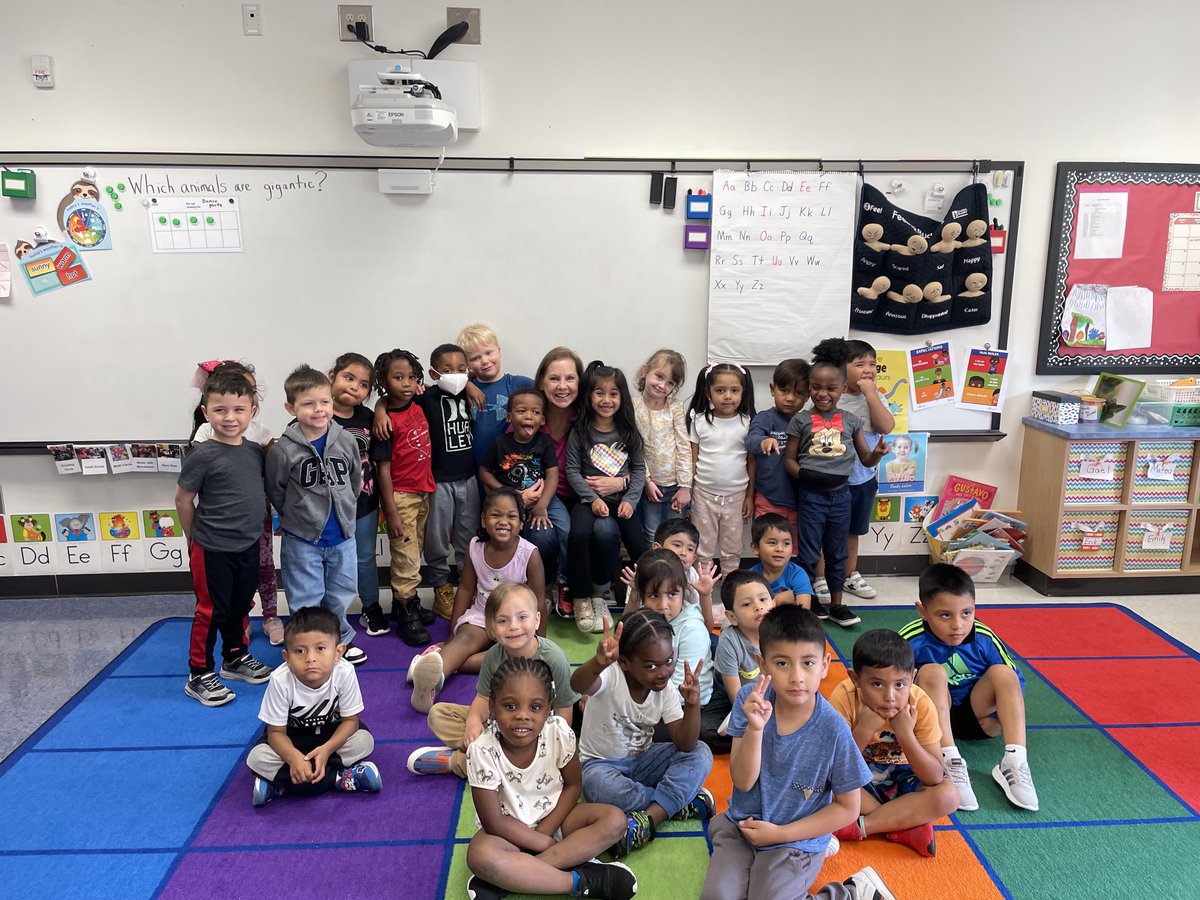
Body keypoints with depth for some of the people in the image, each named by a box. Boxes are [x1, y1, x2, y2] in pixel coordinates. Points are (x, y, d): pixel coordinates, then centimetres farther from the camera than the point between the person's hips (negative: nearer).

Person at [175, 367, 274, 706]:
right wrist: (196, 539, 1)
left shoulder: (256, 451, 0)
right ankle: (199, 677, 21)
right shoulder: (203, 456, -17)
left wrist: (257, 530, 10)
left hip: (248, 547, 6)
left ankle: (236, 658, 39)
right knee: (211, 612, 6)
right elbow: (183, 501, -8)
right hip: (212, 551, -6)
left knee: (241, 606, 20)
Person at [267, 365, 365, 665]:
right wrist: (298, 517, 6)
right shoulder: (283, 449, -14)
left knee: (340, 596, 17)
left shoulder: (346, 442, -5)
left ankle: (340, 639, 38)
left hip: (342, 536, 3)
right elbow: (276, 491, -1)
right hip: (302, 540, -3)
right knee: (306, 600, 7)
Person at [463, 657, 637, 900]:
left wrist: (545, 831, -15)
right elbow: (494, 822, -19)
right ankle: (583, 880, -24)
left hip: (554, 817, 4)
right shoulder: (482, 750, -26)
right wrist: (546, 843, -18)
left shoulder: (559, 732, -21)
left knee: (614, 820, -22)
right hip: (511, 831, -3)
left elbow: (573, 785, -5)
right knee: (480, 856, -35)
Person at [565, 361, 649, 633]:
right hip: (590, 498, -2)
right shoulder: (580, 431, -1)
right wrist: (593, 498, -14)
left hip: (622, 499, 3)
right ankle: (582, 600, -15)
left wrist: (630, 500, -6)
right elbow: (572, 470, -3)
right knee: (578, 534, -31)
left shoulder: (628, 431, 6)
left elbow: (639, 468, 8)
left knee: (640, 547, -15)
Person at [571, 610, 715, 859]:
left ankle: (648, 819, -28)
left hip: (642, 760, 4)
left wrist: (692, 705, -32)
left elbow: (685, 746, -14)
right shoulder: (611, 676, -26)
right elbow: (577, 685, -50)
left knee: (701, 755, -17)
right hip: (602, 763, -4)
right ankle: (681, 803, -19)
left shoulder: (667, 690, -10)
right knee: (599, 784, -40)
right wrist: (599, 662, -73)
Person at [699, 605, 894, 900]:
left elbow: (848, 808, -8)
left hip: (795, 842, -3)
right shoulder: (750, 700, -15)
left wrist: (780, 834, -12)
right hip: (741, 825, 3)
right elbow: (743, 782, -14)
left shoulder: (833, 729, -20)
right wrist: (755, 727, -32)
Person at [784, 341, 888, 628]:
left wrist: (878, 453, -14)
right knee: (809, 553, 6)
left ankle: (836, 604, 27)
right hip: (810, 496, -3)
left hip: (840, 495, 3)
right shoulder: (801, 420, -4)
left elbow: (866, 459, 8)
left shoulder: (851, 420, 3)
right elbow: (789, 459, -1)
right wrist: (805, 475, -18)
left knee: (837, 552, 14)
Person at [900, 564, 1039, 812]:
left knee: (1003, 673, -22)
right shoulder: (911, 641, -22)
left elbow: (1014, 682, -1)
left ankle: (1014, 762, -29)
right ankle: (951, 763, -38)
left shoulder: (985, 639, -14)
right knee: (932, 672, -31)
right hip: (931, 718, -2)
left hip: (974, 717, 2)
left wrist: (1001, 715, -14)